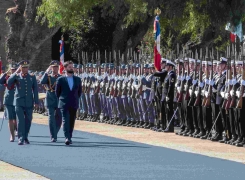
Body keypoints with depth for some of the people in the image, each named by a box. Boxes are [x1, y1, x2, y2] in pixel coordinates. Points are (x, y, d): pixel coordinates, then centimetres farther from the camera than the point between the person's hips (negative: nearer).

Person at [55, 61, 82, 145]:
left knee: (72, 122, 6)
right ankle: (67, 138, -24)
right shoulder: (60, 80, 1)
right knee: (65, 121, -14)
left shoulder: (77, 79, 9)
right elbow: (57, 91, 10)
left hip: (74, 104, 3)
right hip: (64, 104, -3)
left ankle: (69, 138, 16)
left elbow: (79, 91, 20)